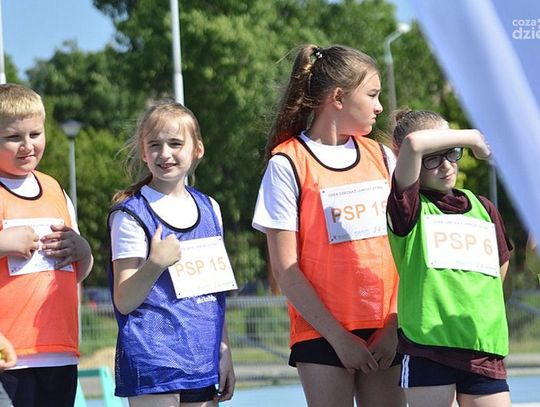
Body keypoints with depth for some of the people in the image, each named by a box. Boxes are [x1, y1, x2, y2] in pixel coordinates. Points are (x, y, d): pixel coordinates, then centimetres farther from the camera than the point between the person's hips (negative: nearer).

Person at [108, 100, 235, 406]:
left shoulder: (209, 209, 13)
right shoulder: (131, 214, -5)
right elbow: (124, 301, -8)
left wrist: (225, 354, 15)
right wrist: (155, 264, -25)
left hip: (202, 359, 5)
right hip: (152, 359, -5)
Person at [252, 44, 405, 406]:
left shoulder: (380, 156, 11)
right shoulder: (288, 163, -4)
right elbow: (285, 268, -7)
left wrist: (395, 326, -2)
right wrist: (339, 337, -10)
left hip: (384, 333, 4)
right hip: (322, 333, -4)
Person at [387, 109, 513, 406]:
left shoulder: (482, 207, 14)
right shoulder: (409, 206, -1)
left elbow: (500, 266, 27)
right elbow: (413, 143, -17)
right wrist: (473, 137, -5)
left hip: (484, 348, 5)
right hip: (427, 348, -4)